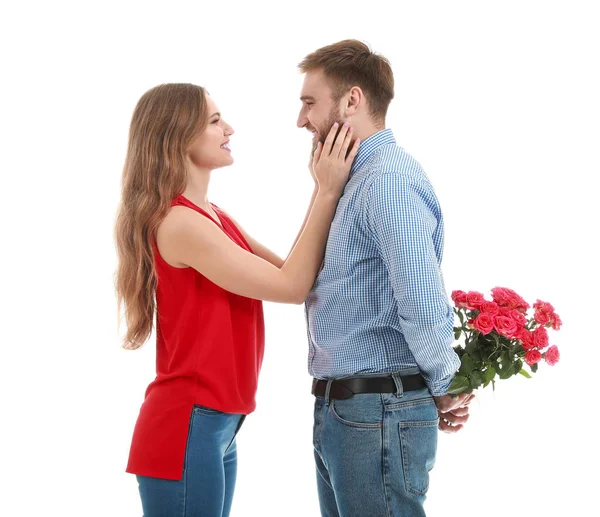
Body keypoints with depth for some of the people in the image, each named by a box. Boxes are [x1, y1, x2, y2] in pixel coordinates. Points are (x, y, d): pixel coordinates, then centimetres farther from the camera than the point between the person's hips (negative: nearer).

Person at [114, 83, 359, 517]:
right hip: (187, 427, -9)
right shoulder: (179, 223, -18)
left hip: (216, 425, 9)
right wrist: (327, 192, -13)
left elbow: (287, 270, 6)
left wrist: (325, 188, 2)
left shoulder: (214, 217, 12)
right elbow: (291, 287, -16)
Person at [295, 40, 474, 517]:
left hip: (378, 415, -9)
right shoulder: (359, 178, 15)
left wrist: (444, 390, -10)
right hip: (340, 409, 9)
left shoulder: (390, 178, -17)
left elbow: (424, 306, -24)